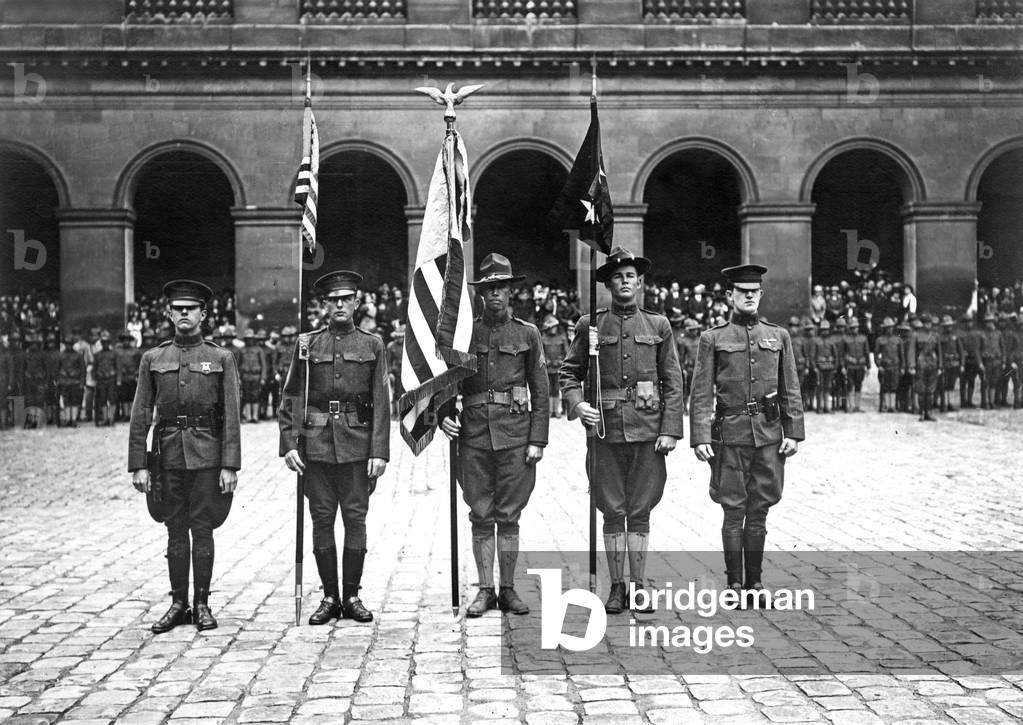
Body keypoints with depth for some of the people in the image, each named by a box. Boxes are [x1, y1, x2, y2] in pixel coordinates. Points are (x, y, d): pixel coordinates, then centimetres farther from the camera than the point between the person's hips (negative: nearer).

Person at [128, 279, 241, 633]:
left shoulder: (221, 358, 2)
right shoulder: (153, 359, 7)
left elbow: (231, 417, -1)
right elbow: (140, 416, 5)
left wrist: (230, 466, -8)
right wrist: (138, 465, -1)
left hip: (207, 455, -2)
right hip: (169, 454, 2)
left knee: (202, 528, 1)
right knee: (176, 530, 6)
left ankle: (202, 604, 10)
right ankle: (178, 603, 14)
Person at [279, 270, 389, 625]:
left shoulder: (372, 345, 7)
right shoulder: (307, 344, 8)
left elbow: (381, 403, 2)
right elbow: (291, 398, 6)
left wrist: (379, 451, -6)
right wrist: (288, 444, -4)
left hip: (357, 444, -1)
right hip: (316, 444, 1)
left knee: (355, 519, 1)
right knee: (322, 519, 3)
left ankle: (352, 596, 11)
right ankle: (330, 597, 12)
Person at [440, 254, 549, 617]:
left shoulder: (527, 334, 6)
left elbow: (541, 392, 5)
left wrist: (538, 440, -2)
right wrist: (444, 416, -6)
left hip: (515, 432, -1)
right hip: (474, 433, 1)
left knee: (509, 515, 3)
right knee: (481, 516, 4)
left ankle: (508, 590, 11)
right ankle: (485, 590, 10)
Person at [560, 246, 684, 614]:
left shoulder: (658, 325, 8)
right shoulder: (590, 325, 6)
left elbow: (673, 382, 6)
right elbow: (570, 373, 9)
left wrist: (670, 430, -3)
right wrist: (576, 405, -11)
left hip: (648, 428, 0)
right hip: (606, 428, 0)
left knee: (640, 511, 5)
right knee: (613, 512, 4)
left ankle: (638, 586, 13)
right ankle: (616, 587, 13)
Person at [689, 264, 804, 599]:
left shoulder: (778, 336, 11)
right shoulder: (713, 338, 3)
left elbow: (790, 390, 10)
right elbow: (701, 393, -1)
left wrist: (793, 433, 2)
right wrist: (700, 438, -9)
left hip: (769, 434, 2)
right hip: (730, 435, -2)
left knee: (759, 511, 7)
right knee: (734, 511, 0)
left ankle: (754, 581, 16)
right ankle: (734, 582, 8)